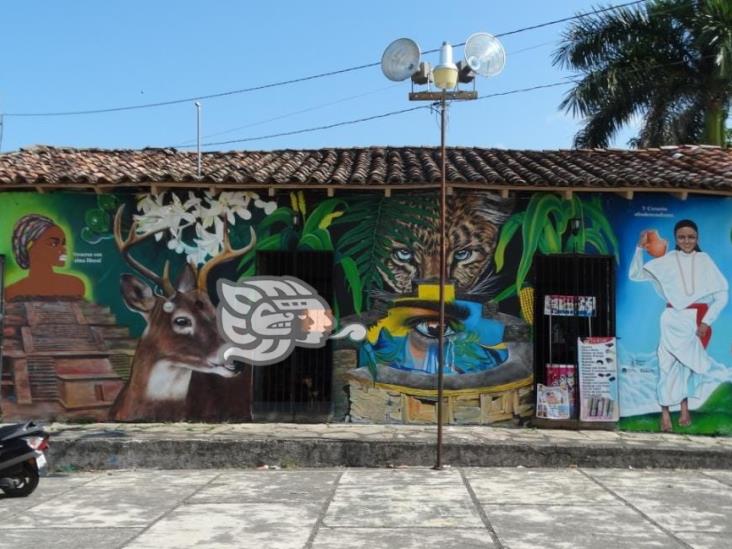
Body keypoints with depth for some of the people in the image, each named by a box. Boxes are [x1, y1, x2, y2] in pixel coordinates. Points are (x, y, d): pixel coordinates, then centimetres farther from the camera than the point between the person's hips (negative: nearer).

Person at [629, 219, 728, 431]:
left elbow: (722, 294, 0)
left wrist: (706, 321, -7)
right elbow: (635, 275, -1)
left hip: (697, 319, 1)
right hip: (673, 319, -1)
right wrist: (640, 248, -12)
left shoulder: (704, 261, 2)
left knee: (688, 363, 11)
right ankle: (665, 412, -2)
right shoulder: (666, 261, 3)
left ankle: (684, 406, 24)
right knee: (668, 364, -7)